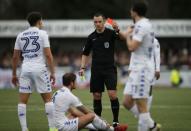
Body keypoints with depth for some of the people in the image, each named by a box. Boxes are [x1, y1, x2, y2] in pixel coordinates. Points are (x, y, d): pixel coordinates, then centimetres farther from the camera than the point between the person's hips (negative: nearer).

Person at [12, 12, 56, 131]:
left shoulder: (21, 35, 10)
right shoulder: (42, 34, -1)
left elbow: (15, 57, 11)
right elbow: (48, 55, -8)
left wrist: (14, 74, 19)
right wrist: (52, 72, -3)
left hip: (25, 69, 3)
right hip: (39, 68, -3)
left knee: (22, 101, 4)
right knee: (48, 99, 5)